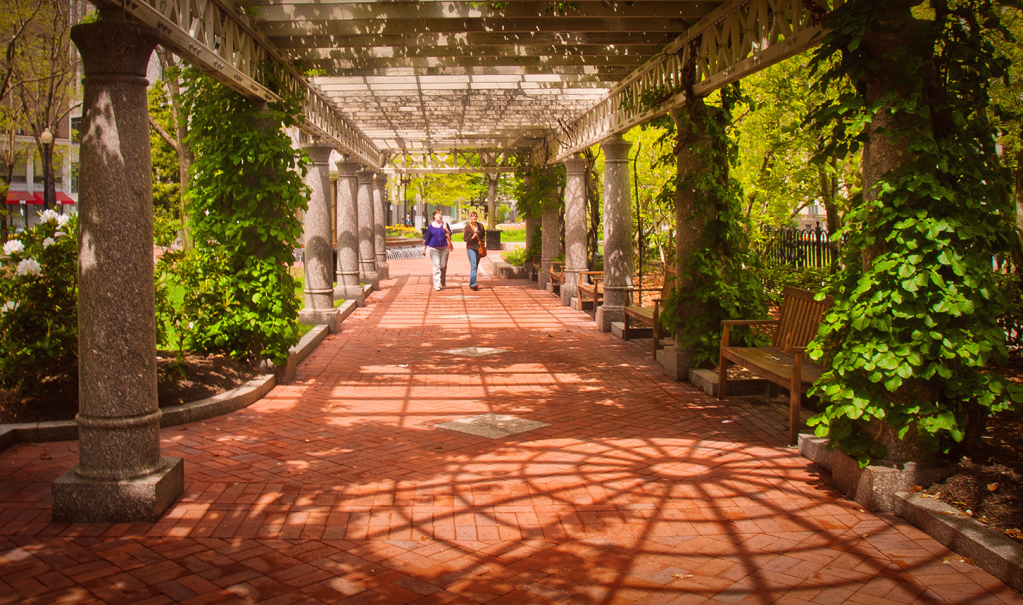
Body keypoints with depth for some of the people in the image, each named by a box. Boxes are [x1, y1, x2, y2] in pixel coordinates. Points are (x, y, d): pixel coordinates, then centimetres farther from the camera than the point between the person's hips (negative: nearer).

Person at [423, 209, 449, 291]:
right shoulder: (431, 226, 2)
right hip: (434, 248, -2)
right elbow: (427, 238, 8)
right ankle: (436, 285, -10)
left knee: (443, 266, 7)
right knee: (436, 266, -8)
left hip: (444, 248, 2)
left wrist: (446, 230, -12)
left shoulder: (444, 224, 6)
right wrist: (424, 249, 10)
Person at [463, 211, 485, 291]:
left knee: (476, 266, 10)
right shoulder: (468, 226, -5)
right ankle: (473, 283, -22)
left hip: (479, 248, 5)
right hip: (471, 248, -5)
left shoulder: (480, 226, 7)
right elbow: (465, 238, -6)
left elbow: (483, 235, 20)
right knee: (473, 266, -16)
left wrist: (483, 241, 3)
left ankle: (471, 283, 20)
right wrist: (472, 237, -22)